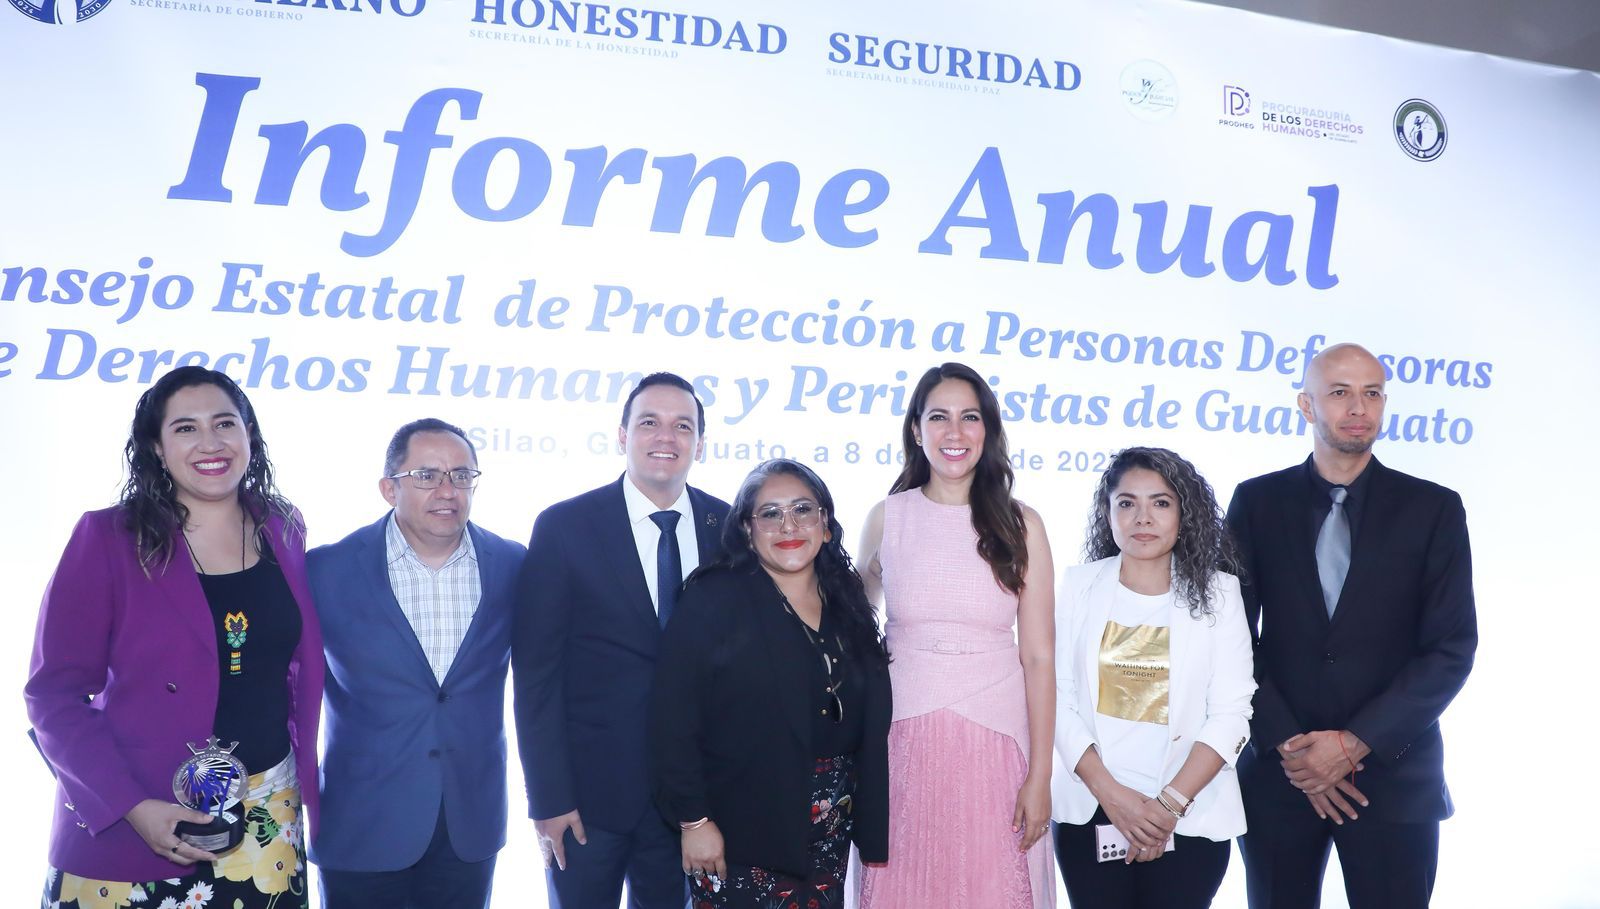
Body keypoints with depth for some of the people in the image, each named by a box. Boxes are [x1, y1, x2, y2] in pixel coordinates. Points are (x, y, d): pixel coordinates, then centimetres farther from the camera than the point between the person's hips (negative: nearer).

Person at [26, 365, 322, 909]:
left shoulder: (284, 532, 3)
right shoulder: (108, 539, -8)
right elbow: (55, 692, -9)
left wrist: (305, 779, 4)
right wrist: (131, 808, -18)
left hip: (266, 823, 3)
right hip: (125, 833, -3)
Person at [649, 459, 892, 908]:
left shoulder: (849, 608, 7)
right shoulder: (713, 599, -9)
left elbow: (871, 728, 10)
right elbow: (673, 721, -13)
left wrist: (872, 830, 7)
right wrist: (693, 820, -15)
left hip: (830, 835, 5)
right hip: (738, 837, -5)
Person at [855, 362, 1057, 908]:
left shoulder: (1020, 525, 0)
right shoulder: (887, 518, 2)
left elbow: (1038, 657, -1)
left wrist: (1040, 776, -5)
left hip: (995, 741, 0)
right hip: (902, 740, 1)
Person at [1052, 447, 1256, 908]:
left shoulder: (1217, 593, 0)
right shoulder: (1080, 585, 2)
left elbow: (1230, 713, -5)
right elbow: (1058, 697, -3)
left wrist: (1171, 804, -15)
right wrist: (1109, 792, -13)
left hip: (1190, 820, -1)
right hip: (1087, 811, 1)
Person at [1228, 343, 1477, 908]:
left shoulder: (1433, 509, 1)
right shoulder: (1258, 501, 2)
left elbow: (1452, 649, -4)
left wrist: (1355, 742, -12)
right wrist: (1287, 747, -10)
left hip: (1393, 776, 0)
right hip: (1277, 774, 1)